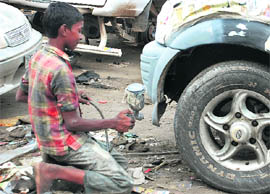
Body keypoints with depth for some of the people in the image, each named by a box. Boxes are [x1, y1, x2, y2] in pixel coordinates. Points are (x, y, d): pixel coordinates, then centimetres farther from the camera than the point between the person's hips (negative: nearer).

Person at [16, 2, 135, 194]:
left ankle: (54, 163, 3)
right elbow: (73, 123, -21)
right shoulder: (60, 69, -25)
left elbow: (21, 95, 17)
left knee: (121, 162, 16)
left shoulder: (38, 58, 3)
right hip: (66, 144, -9)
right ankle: (54, 171, -14)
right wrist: (114, 123, -11)